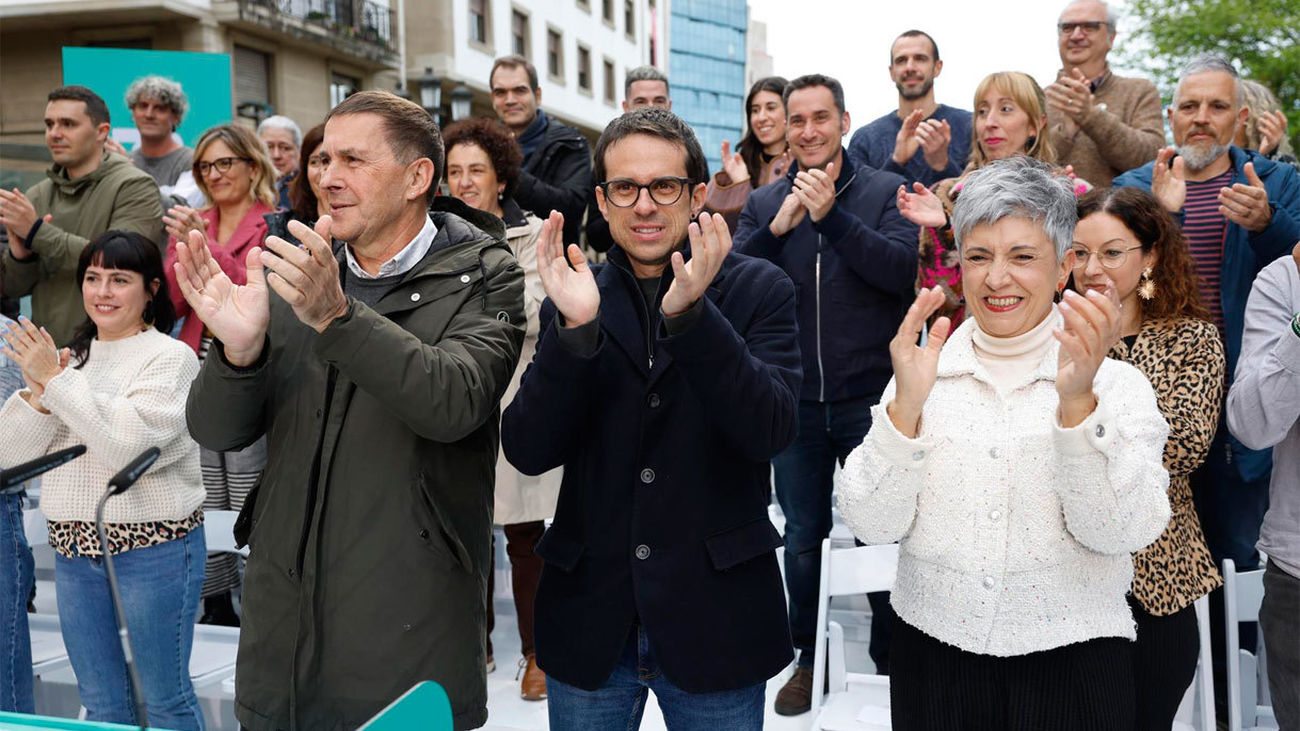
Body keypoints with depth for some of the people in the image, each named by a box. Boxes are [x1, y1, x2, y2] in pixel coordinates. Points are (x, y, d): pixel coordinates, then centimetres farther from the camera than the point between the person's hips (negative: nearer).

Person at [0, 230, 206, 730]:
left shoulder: (170, 358, -7)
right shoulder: (71, 356, 11)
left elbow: (127, 441, -22)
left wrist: (56, 380, -18)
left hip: (153, 547, -6)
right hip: (73, 548, 6)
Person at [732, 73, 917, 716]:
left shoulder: (886, 192, -2)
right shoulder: (764, 202, 6)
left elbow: (903, 269, -17)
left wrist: (830, 214, -24)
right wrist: (779, 225, -19)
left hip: (870, 398, -2)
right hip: (795, 399, 3)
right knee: (802, 536, 14)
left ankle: (892, 657, 29)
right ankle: (809, 657, 31)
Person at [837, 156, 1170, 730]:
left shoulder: (1118, 384, -3)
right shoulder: (924, 375, 0)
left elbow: (1122, 533, -14)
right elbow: (872, 525, -7)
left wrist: (1077, 402, -25)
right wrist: (906, 405, -20)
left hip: (1071, 662, -1)